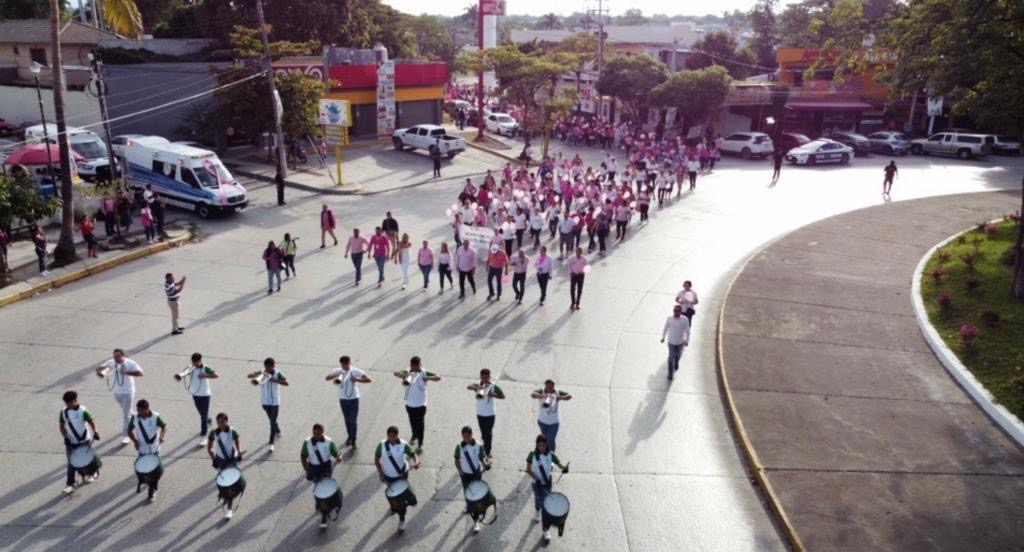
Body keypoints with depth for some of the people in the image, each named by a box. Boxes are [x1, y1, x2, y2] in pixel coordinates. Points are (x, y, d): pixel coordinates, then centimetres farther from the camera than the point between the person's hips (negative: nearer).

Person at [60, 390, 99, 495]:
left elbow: (91, 422, -11)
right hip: (71, 442, 3)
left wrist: (95, 432, -25)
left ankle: (93, 473, 39)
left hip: (84, 441, -3)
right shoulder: (63, 412, -5)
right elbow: (62, 426, 3)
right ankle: (70, 484, 6)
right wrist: (65, 437, -8)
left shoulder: (82, 411, -17)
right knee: (71, 463, 3)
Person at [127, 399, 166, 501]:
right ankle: (140, 483, 49)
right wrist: (135, 441, -14)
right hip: (142, 450, 3)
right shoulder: (135, 418, -11)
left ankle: (152, 492, 20)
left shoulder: (155, 417, -19)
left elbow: (164, 426, -6)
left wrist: (162, 436, -27)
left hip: (154, 450, -3)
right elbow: (130, 430, 2)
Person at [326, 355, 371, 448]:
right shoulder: (338, 371, -5)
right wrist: (336, 375, -35)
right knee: (347, 420, 17)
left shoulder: (356, 371, -12)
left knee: (353, 421, -4)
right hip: (343, 399, 3)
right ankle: (350, 436, 37)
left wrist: (357, 380, -25)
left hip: (354, 399, -3)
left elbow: (369, 380, -14)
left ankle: (353, 440, 8)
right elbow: (327, 378, -19)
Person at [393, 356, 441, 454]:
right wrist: (404, 375, -40)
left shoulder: (424, 373, -13)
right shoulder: (408, 372, -6)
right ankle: (414, 435, 49)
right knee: (412, 422, 22)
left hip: (420, 404, -3)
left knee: (420, 424, 3)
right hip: (409, 404, 3)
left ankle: (420, 444, 16)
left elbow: (438, 378, -23)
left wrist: (428, 378, -41)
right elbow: (396, 373, -20)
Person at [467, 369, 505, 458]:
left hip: (490, 414, -2)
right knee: (483, 432, 15)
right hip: (480, 413, 2)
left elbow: (503, 396, -11)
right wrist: (479, 387, -37)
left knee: (488, 433, 2)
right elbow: (468, 387, -23)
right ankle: (486, 446, 38)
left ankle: (487, 451, 12)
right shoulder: (478, 385, -3)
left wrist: (493, 395, -25)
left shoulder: (493, 386, -8)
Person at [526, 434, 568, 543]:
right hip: (536, 483, 0)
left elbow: (559, 464, -17)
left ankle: (546, 529, 13)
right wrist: (536, 479, -25)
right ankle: (537, 511, 60)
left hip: (547, 482, 0)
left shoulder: (550, 455, -17)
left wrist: (564, 468, -40)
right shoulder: (532, 455, -19)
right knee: (538, 499, 23)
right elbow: (528, 470, -14)